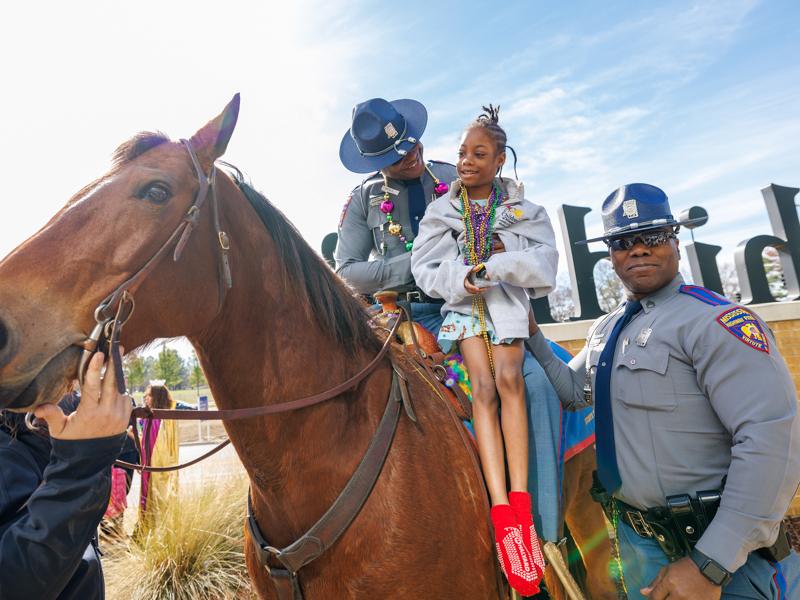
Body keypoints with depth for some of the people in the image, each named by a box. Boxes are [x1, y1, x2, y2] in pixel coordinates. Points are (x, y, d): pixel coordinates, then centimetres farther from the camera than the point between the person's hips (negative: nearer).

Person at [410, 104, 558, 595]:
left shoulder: (523, 209, 10)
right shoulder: (442, 211, 10)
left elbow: (545, 259, -1)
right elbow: (424, 266, 3)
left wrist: (497, 266, -15)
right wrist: (458, 278, -15)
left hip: (508, 303, 1)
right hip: (462, 305, 0)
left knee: (509, 377, -25)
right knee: (483, 385, -20)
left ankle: (521, 503, -20)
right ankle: (504, 516, -23)